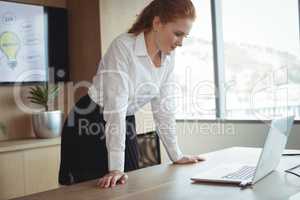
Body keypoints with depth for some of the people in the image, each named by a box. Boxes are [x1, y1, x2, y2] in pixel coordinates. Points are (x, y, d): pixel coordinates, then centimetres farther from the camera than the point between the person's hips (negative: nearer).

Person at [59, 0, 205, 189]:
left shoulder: (168, 56, -4)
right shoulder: (123, 47, -25)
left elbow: (163, 106, 2)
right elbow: (116, 107, -30)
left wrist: (176, 155, 3)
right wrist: (116, 167, -33)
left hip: (125, 125, 6)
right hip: (89, 126, -6)